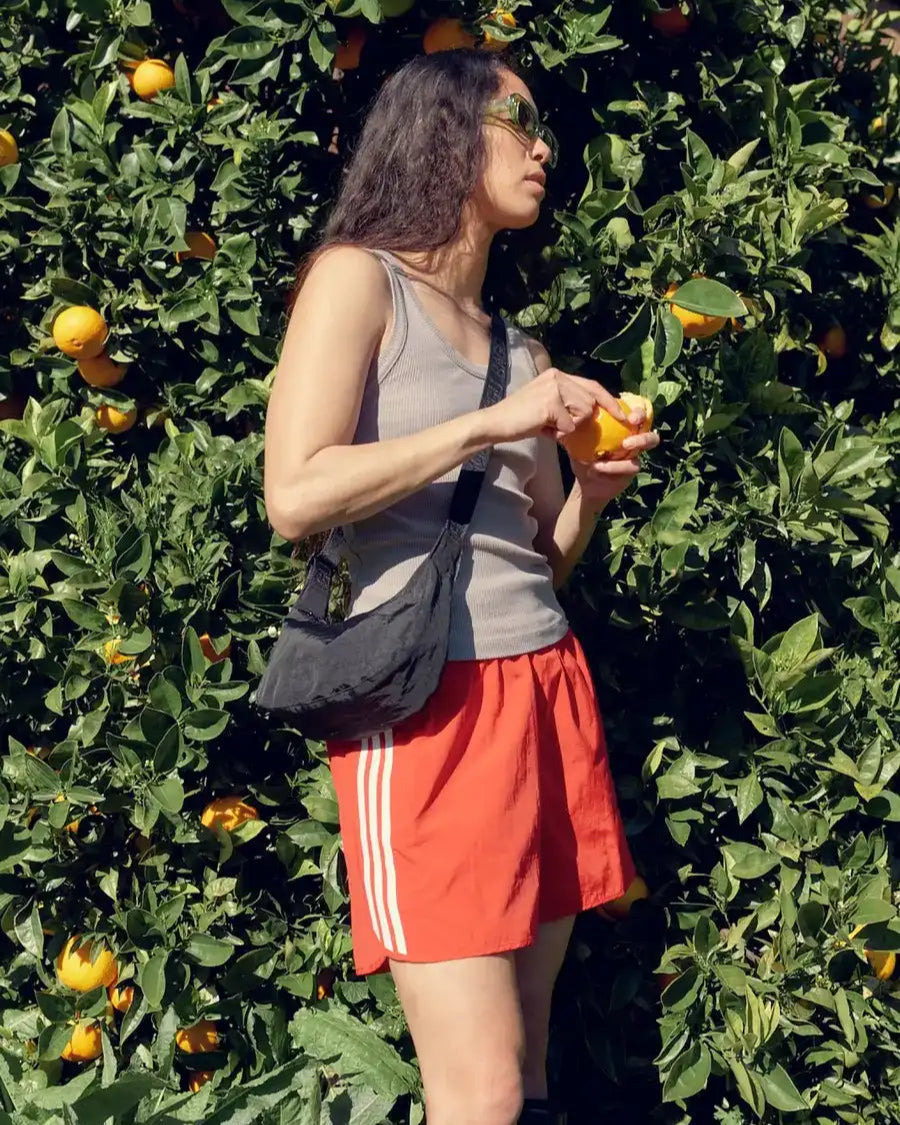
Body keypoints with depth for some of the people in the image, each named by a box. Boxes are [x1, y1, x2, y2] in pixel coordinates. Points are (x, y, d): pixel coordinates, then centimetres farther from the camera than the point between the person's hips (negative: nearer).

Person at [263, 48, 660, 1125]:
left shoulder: (521, 346, 21)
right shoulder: (359, 279, 0)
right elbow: (295, 498, -13)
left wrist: (592, 491, 4)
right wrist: (492, 423, -12)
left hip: (548, 686, 7)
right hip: (427, 699, -7)